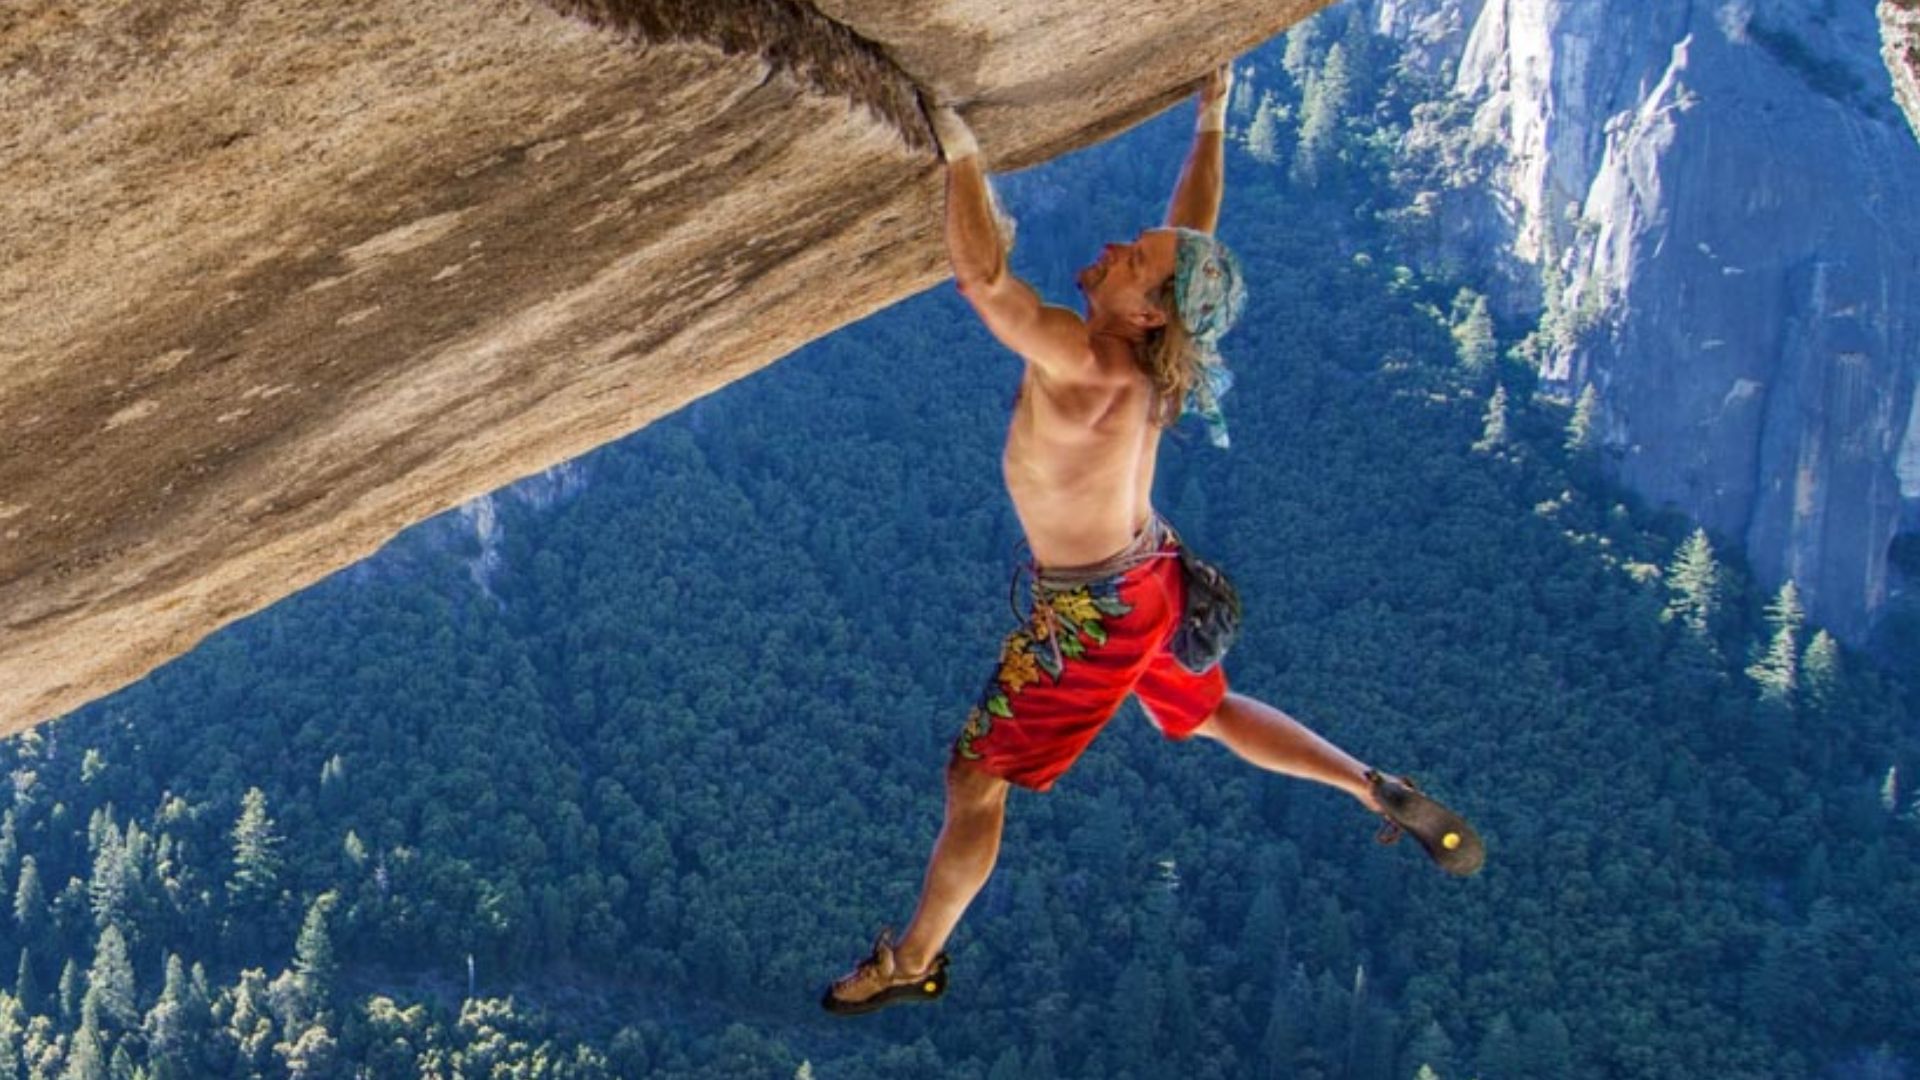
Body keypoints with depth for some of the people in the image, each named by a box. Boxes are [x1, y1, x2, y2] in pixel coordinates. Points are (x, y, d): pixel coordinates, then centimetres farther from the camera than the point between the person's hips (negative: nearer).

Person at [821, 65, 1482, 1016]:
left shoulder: (1087, 365, -34)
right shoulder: (1151, 344, -11)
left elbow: (981, 275, -43)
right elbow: (1192, 234, 8)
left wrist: (960, 151, -37)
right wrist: (1212, 120, 13)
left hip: (1093, 614, -8)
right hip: (1149, 574, 8)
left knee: (975, 778, 7)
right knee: (1210, 715, 32)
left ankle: (912, 961, 21)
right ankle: (1384, 795, 33)